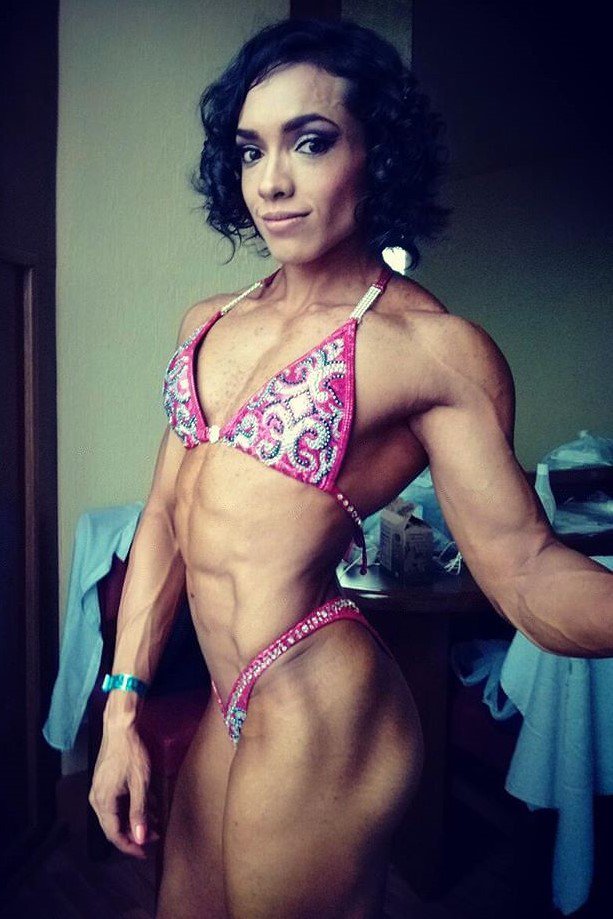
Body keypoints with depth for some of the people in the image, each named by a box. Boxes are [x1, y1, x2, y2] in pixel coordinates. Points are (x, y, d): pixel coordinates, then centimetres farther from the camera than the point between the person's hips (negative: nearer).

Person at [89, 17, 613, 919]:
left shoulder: (434, 346, -13)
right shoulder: (210, 322, 6)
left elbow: (530, 574, -17)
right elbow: (166, 515, 5)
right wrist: (122, 708, 3)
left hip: (320, 717, -6)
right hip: (231, 707, 7)